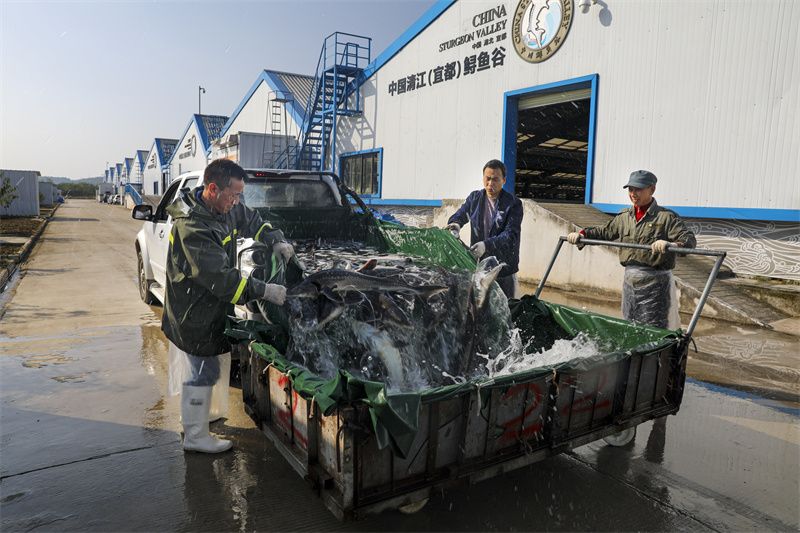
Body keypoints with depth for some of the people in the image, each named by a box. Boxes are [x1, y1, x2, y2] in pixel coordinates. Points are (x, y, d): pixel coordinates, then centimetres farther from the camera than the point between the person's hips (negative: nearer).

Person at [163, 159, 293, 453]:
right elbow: (220, 277, -33)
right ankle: (195, 437, 19)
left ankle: (192, 416, 44)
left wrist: (276, 241, 0)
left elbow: (253, 221, 18)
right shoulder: (192, 227, -30)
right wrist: (265, 290, -33)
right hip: (194, 312, -9)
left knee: (203, 368, 23)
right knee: (204, 371, 3)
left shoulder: (227, 209, -2)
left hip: (211, 305, 9)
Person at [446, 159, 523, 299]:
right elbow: (458, 216, 10)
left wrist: (486, 245, -34)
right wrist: (455, 224, -17)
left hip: (504, 268, -3)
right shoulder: (474, 198, 5)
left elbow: (511, 235, -18)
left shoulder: (513, 203, -8)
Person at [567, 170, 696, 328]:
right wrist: (582, 235, 6)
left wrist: (671, 245, -38)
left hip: (655, 282, -6)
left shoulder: (666, 217, -7)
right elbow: (604, 232, 22)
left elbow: (690, 238, -17)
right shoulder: (624, 216, 11)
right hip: (630, 280, 6)